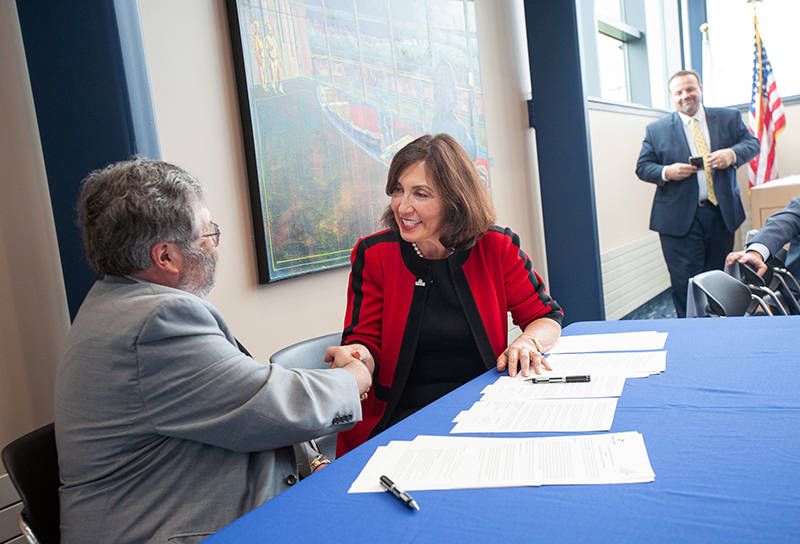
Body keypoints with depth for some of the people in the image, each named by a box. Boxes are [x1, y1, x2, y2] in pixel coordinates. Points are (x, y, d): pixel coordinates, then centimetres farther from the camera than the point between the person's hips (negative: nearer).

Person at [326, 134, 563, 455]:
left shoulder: (497, 248, 0)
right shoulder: (373, 254, -2)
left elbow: (546, 317, 8)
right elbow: (367, 340, 1)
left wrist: (528, 342, -15)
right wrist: (358, 356, -24)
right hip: (401, 415, -2)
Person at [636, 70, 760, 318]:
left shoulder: (729, 118, 10)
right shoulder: (657, 130, 4)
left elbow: (752, 143, 8)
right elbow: (643, 167, 4)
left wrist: (733, 154, -14)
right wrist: (666, 172, -17)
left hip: (722, 213, 3)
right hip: (680, 219, -3)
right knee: (685, 284, -5)